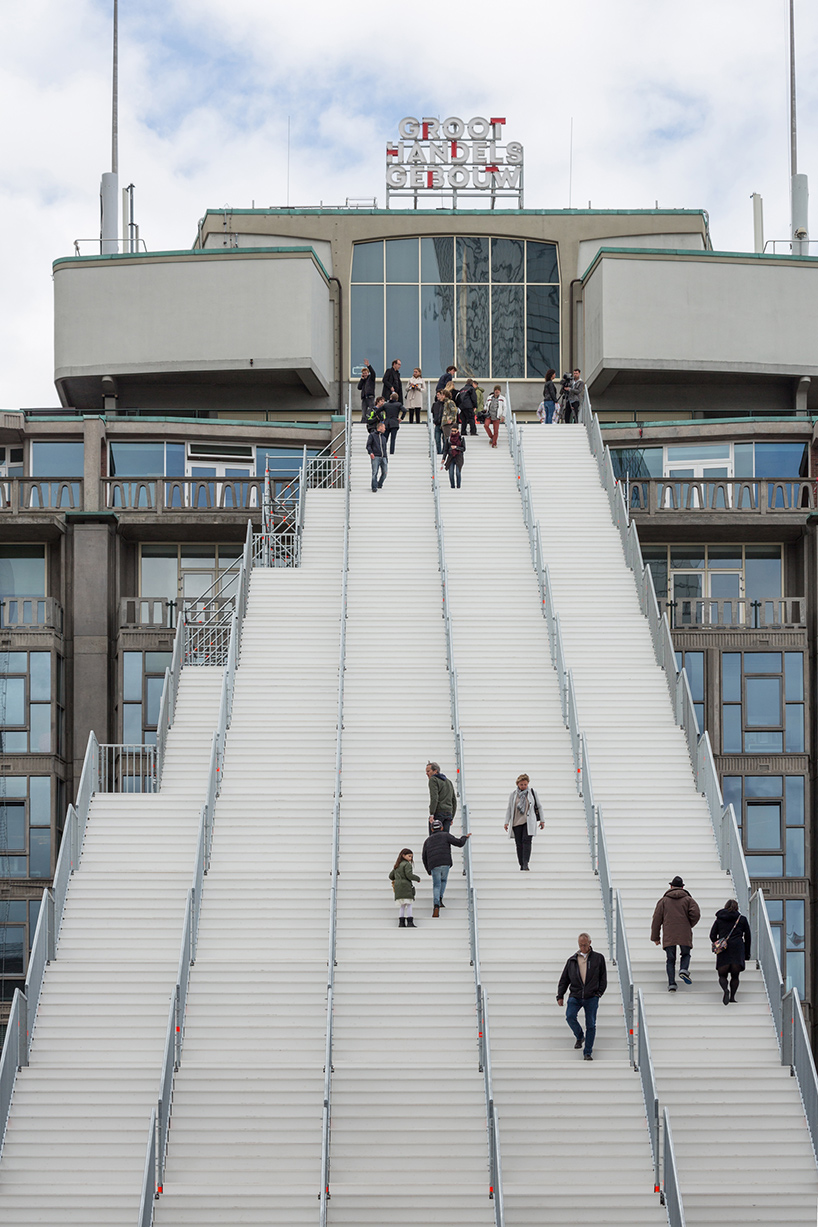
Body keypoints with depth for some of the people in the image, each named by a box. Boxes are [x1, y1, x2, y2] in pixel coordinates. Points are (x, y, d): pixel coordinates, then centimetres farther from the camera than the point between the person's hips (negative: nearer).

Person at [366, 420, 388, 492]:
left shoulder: (383, 437, 25)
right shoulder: (372, 435, 7)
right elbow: (368, 445, -1)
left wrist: (386, 459, 20)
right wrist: (370, 452, -19)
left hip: (383, 458, 6)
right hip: (375, 457, -6)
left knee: (384, 472, -1)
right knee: (375, 472, -13)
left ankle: (379, 485, 17)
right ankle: (374, 488, -12)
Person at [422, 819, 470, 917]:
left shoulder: (427, 840, 23)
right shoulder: (445, 835, 13)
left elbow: (424, 857, 18)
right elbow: (459, 843, 6)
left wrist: (428, 871, 26)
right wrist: (464, 837, 27)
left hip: (433, 866, 1)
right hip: (445, 864, -1)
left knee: (436, 886, 4)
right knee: (443, 880, 25)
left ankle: (436, 905, -18)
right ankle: (440, 900, 10)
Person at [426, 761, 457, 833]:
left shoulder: (433, 779, -1)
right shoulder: (448, 782, 23)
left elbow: (434, 798, -14)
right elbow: (454, 800, 21)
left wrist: (431, 814, -18)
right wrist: (452, 817, 22)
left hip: (438, 812, -7)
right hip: (448, 813, 7)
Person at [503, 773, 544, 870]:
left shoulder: (532, 793, 7)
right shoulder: (513, 795, 8)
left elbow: (539, 807, 12)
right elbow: (509, 809, 10)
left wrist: (542, 821, 8)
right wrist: (506, 822, 2)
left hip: (529, 822, -2)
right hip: (516, 822, 2)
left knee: (526, 841, -17)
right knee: (519, 844, -1)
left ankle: (525, 864, -23)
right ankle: (521, 865, 4)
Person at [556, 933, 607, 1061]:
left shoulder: (598, 958, 6)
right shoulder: (572, 960, 11)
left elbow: (603, 977, 10)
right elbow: (564, 979, 14)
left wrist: (599, 992, 0)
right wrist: (560, 996, 7)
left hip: (591, 997, -1)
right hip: (575, 996, 1)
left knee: (591, 1024, -4)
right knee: (570, 1016, -21)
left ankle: (587, 1052, 4)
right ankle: (580, 1036, 8)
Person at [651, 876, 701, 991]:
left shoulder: (663, 900, 12)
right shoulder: (688, 899, 9)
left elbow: (657, 919, 8)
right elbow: (696, 914, -7)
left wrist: (655, 937, 12)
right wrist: (690, 925, 12)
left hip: (668, 936, 1)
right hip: (684, 935, -1)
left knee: (670, 960, 5)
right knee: (685, 954, 16)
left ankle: (671, 983, -8)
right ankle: (684, 969, -14)